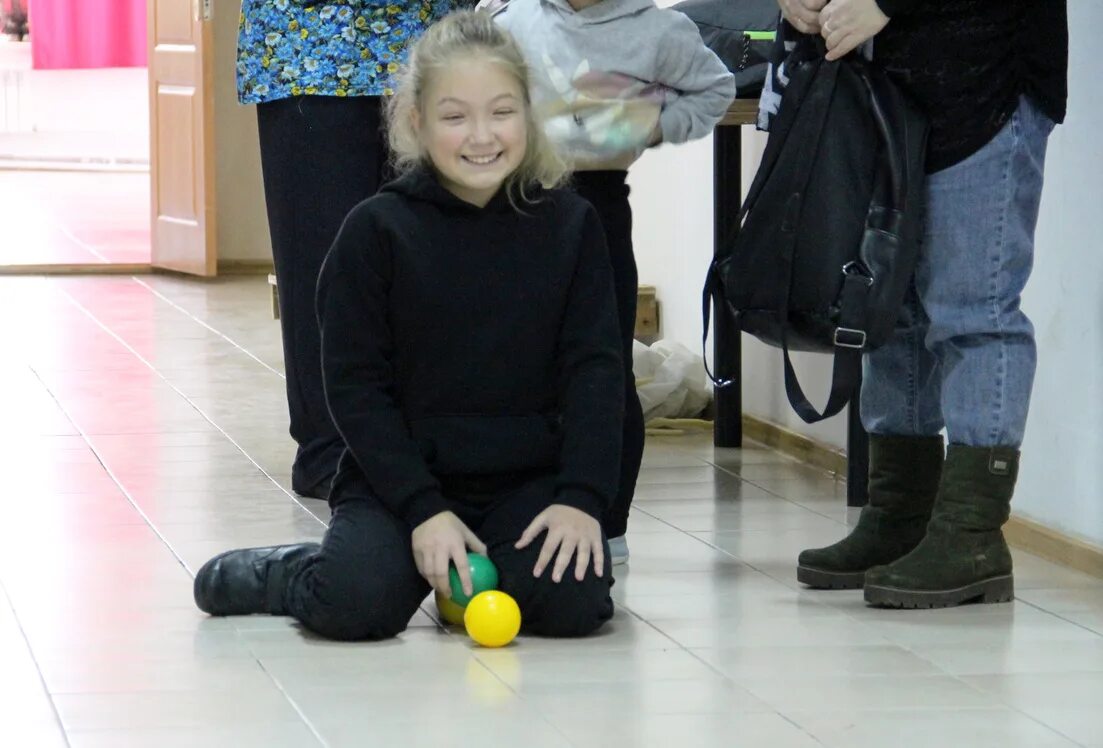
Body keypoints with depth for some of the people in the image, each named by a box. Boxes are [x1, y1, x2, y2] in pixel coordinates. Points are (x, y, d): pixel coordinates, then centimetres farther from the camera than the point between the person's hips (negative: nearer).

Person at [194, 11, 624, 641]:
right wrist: (423, 510, -14)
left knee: (573, 600, -26)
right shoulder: (378, 230, -5)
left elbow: (595, 369, 1)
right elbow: (356, 386, -5)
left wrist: (581, 497, -13)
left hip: (527, 481, 2)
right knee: (356, 604, -28)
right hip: (399, 475, -2)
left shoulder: (570, 226, 2)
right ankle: (282, 573, 9)